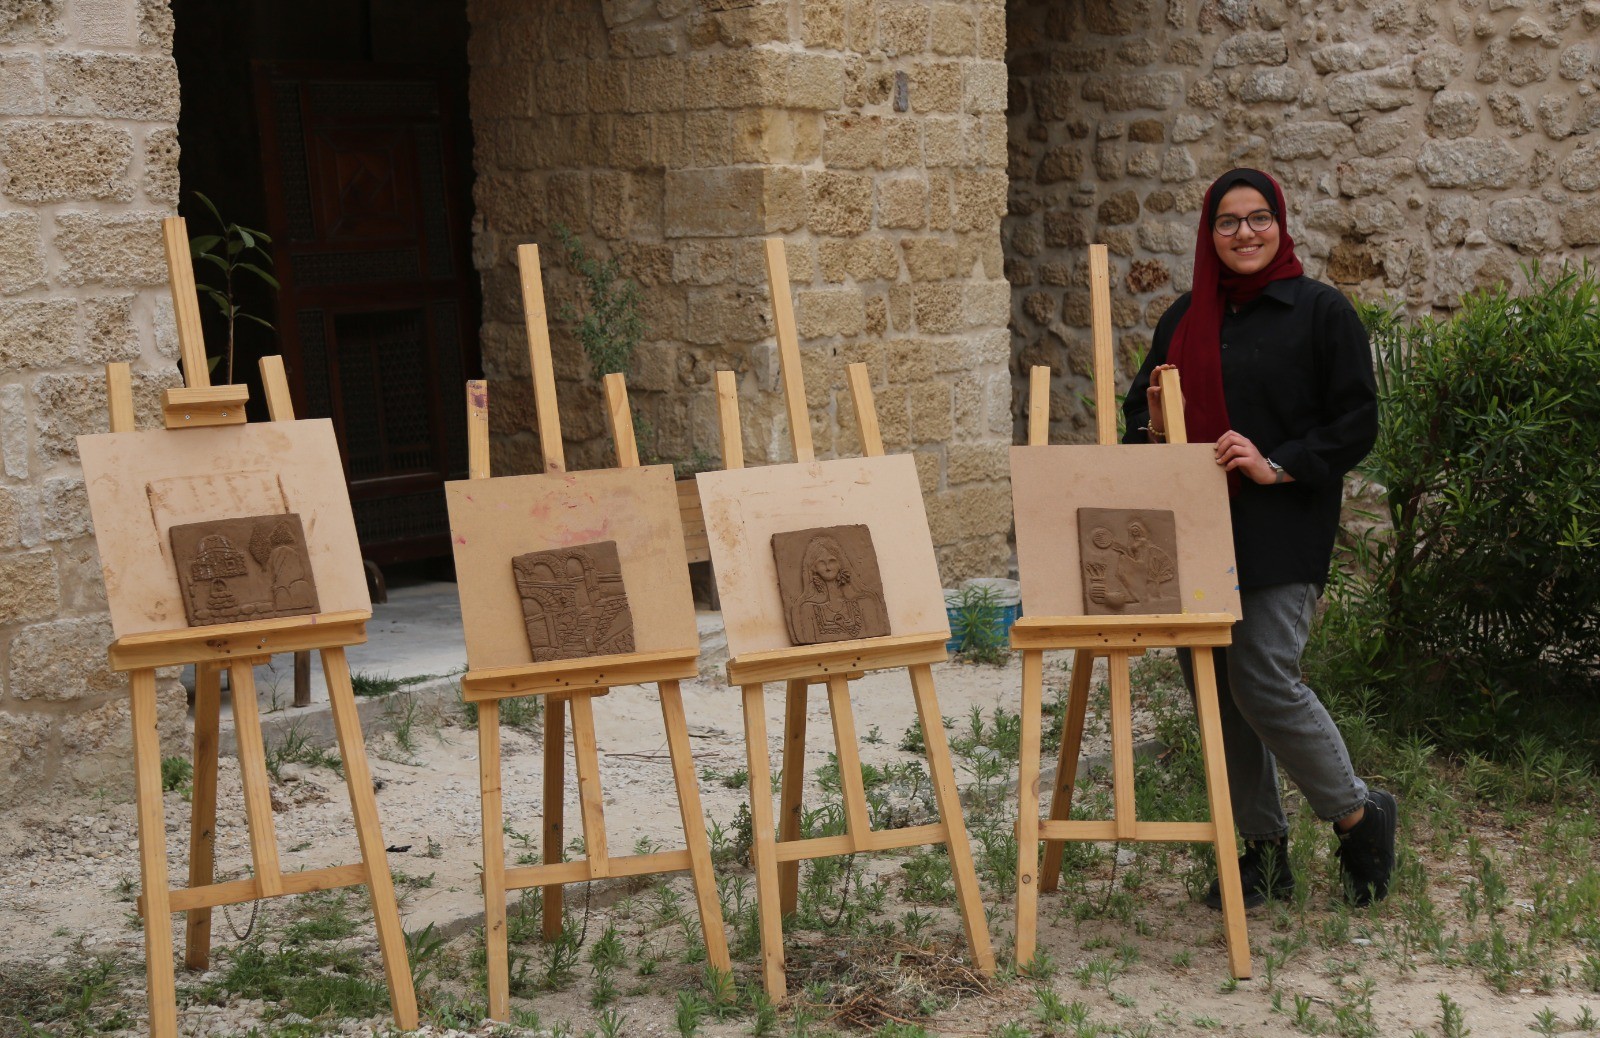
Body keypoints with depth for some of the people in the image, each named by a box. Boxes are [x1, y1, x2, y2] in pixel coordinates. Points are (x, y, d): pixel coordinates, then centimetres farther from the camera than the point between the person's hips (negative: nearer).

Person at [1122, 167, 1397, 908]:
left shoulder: (1320, 311, -1)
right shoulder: (1186, 319, 14)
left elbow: (1357, 424, -5)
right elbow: (1142, 413, 20)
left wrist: (1277, 465, -17)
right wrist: (1154, 426, -4)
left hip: (1281, 533, -6)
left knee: (1264, 679, -14)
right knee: (1215, 689, 6)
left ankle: (1360, 817, 9)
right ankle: (1263, 847, 20)